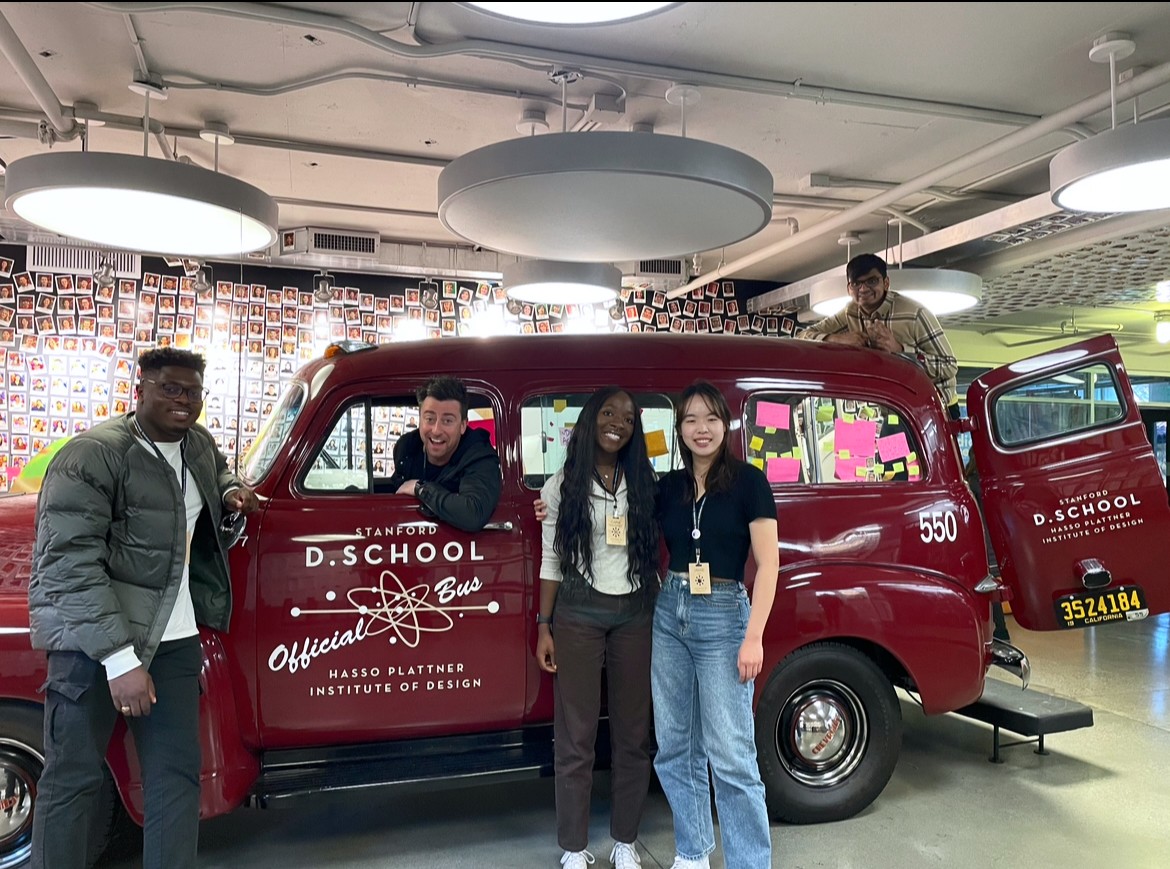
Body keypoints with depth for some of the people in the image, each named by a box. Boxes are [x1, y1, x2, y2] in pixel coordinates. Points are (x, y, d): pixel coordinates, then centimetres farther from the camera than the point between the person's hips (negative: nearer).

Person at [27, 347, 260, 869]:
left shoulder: (199, 443, 9)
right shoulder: (92, 455, -14)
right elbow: (71, 563, -20)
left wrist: (231, 492, 9)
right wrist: (121, 658, -25)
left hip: (173, 635, 6)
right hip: (93, 636, -6)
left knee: (177, 773, 7)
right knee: (74, 776, 2)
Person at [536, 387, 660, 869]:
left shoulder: (647, 483, 5)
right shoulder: (562, 485, 0)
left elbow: (659, 551, 7)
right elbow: (551, 560, 2)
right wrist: (544, 625, -1)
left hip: (636, 613, 2)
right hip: (578, 613, -2)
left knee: (633, 732, 10)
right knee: (575, 735, 5)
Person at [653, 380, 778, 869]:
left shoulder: (748, 481, -5)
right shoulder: (668, 486, 8)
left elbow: (767, 564, -7)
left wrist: (754, 637, -14)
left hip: (724, 615, -5)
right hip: (669, 614, 5)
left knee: (730, 755, -3)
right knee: (675, 748, 12)